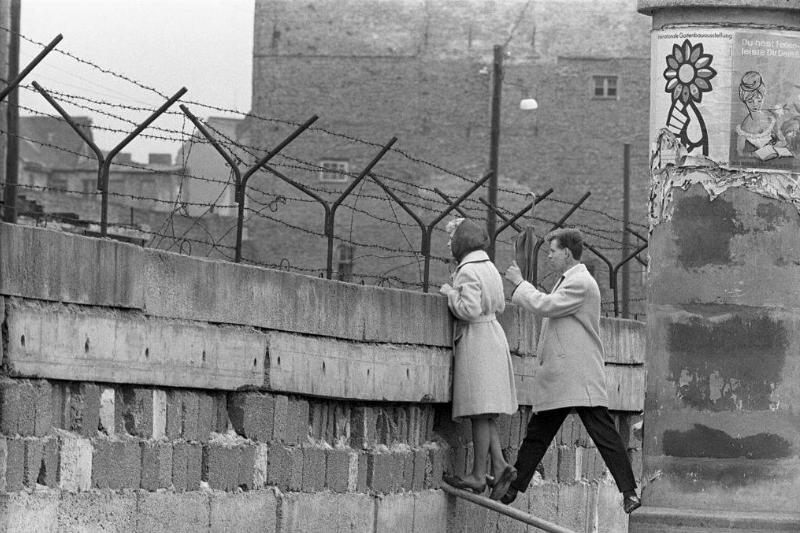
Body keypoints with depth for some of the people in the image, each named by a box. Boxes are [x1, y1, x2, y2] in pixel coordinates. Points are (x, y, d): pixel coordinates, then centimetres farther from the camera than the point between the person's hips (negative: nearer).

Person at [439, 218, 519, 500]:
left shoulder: (468, 271, -13)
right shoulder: (489, 267, 15)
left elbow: (470, 309, -22)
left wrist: (450, 294, -6)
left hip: (475, 339, -9)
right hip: (493, 336, 9)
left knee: (480, 412, -7)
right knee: (484, 413, 10)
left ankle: (478, 474, -5)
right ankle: (499, 466, -2)